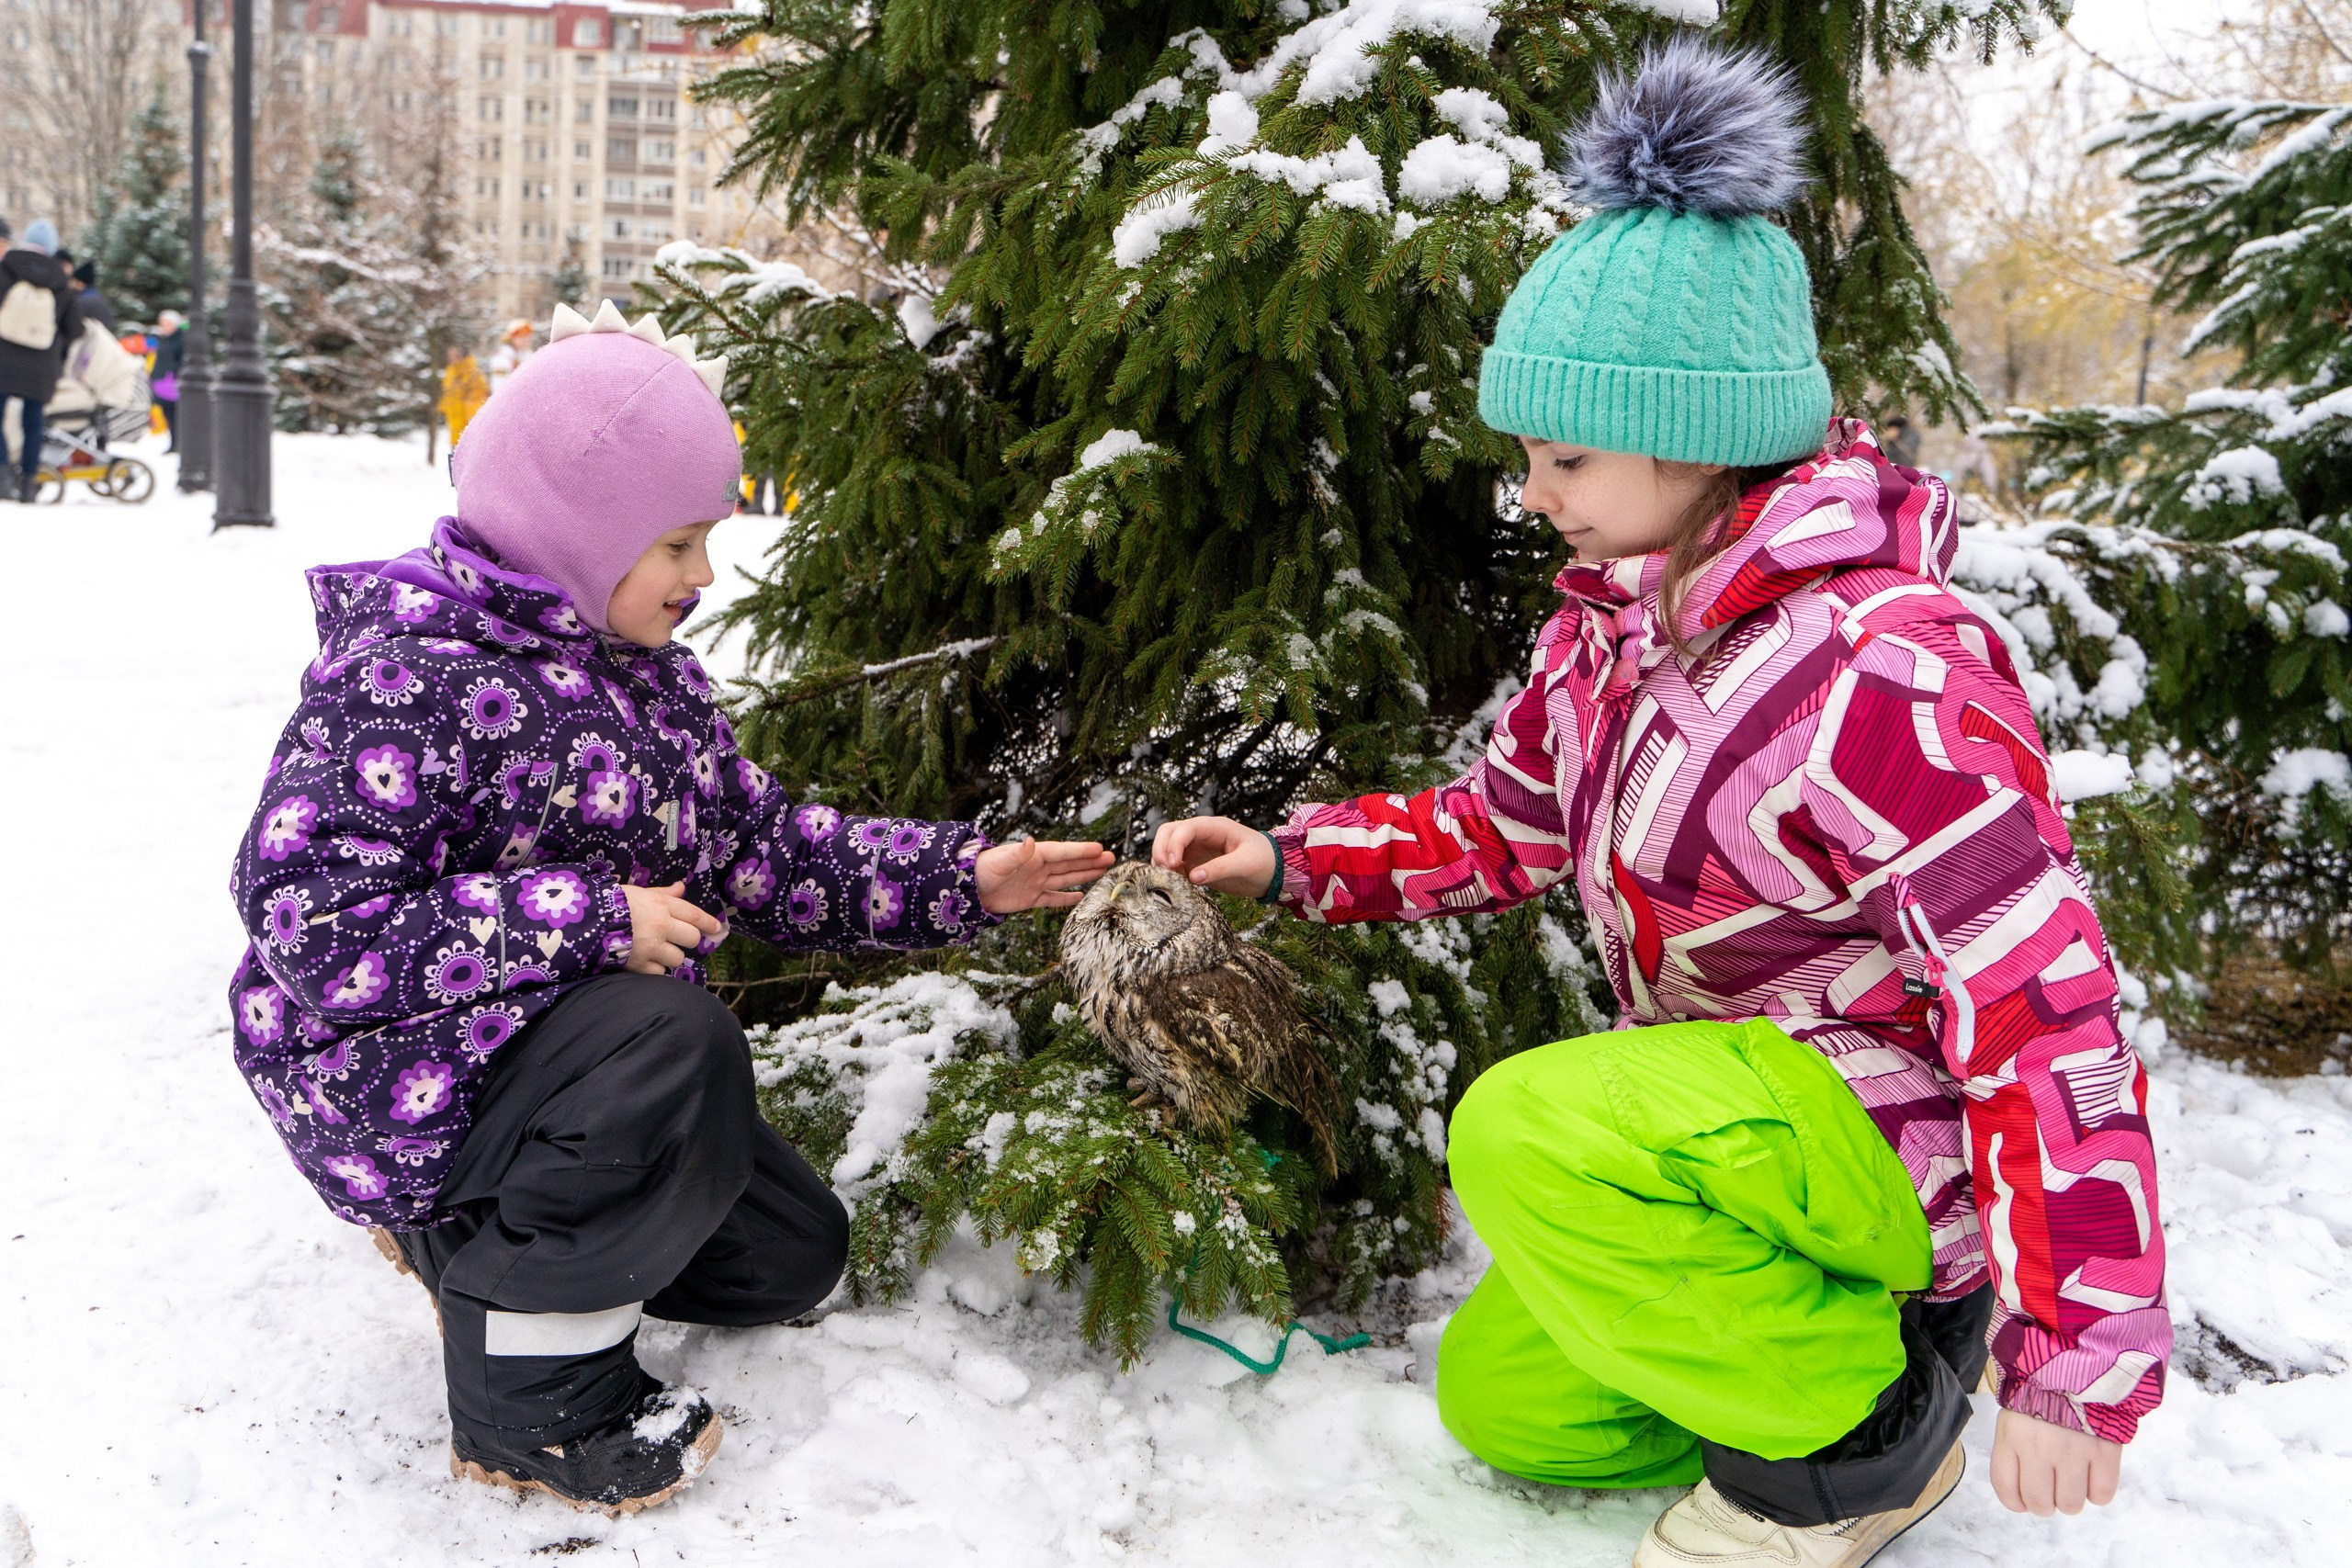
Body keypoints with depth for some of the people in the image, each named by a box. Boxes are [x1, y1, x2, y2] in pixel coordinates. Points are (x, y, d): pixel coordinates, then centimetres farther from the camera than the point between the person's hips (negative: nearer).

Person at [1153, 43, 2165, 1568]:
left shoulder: (1886, 673, -30)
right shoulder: (1614, 618, -2)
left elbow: (2050, 1017, -30)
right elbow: (1505, 820, 12)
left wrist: (2078, 1372, -28)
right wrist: (1292, 861, -1)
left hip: (1910, 1123, -8)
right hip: (1747, 1118, 9)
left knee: (1528, 1134, -33)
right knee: (1500, 1401, 15)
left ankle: (1865, 1426, -10)